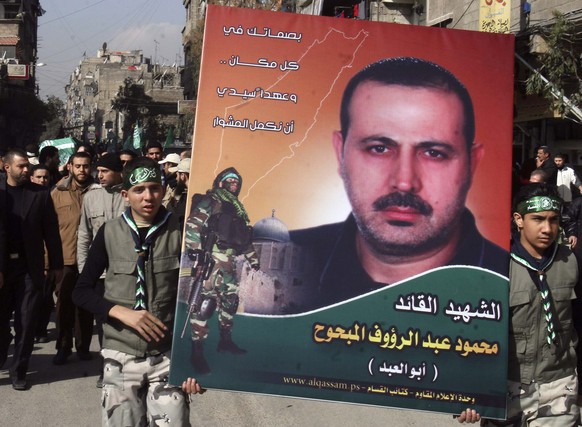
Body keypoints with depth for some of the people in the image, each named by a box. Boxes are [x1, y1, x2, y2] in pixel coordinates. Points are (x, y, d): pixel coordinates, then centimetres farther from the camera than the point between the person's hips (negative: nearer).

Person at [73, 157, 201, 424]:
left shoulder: (179, 233, -2)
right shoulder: (109, 233, 1)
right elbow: (81, 291, 4)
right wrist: (122, 312, -13)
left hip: (170, 355, -1)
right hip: (120, 356, 1)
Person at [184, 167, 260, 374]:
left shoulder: (237, 208, 23)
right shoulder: (210, 201, -2)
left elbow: (244, 237, 29)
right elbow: (193, 224, -12)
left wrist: (253, 258, 27)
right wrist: (195, 250, -23)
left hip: (229, 262, 9)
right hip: (211, 259, -9)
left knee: (230, 300, 15)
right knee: (205, 302, -13)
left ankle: (226, 340, 31)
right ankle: (197, 352, -11)